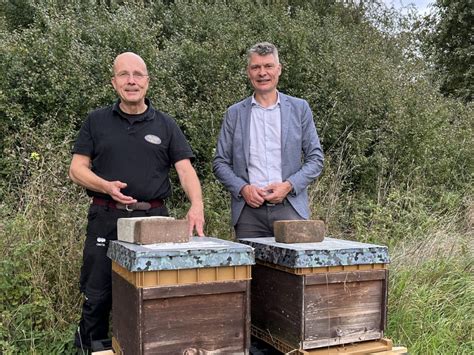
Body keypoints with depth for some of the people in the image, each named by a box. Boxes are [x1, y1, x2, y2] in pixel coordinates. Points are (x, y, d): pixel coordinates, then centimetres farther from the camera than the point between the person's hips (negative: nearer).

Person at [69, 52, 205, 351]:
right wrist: (106, 186, -14)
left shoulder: (165, 125, 7)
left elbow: (186, 169, 0)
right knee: (97, 296, 7)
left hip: (154, 218, 1)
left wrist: (197, 206, -18)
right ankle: (89, 346, 28)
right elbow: (77, 169, 6)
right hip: (107, 218, 0)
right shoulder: (97, 121, 7)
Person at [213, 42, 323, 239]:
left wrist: (288, 186, -9)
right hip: (248, 210, 1)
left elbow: (315, 158, 6)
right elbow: (220, 163, 8)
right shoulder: (234, 113, 9)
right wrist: (243, 189, -8)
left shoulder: (299, 108, 7)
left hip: (290, 206, 0)